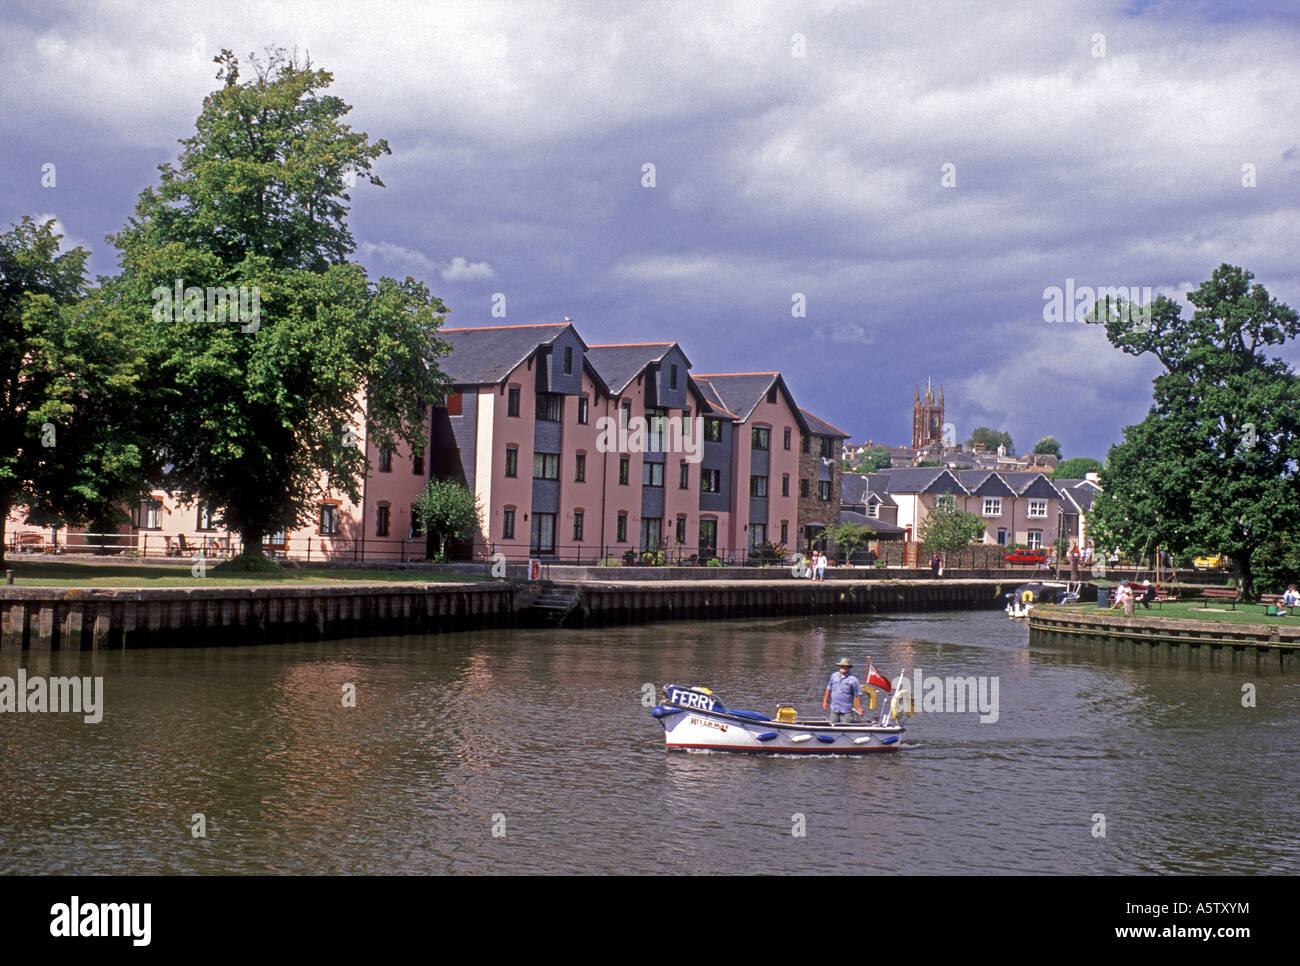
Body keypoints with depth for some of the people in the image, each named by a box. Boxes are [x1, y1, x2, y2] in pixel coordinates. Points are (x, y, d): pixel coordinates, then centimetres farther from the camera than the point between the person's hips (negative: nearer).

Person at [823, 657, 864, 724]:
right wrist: (825, 701, 15)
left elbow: (858, 694, -4)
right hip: (834, 709, 4)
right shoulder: (834, 676, 7)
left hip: (847, 711, -4)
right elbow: (829, 688, 16)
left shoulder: (853, 680, -5)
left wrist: (859, 707, -7)